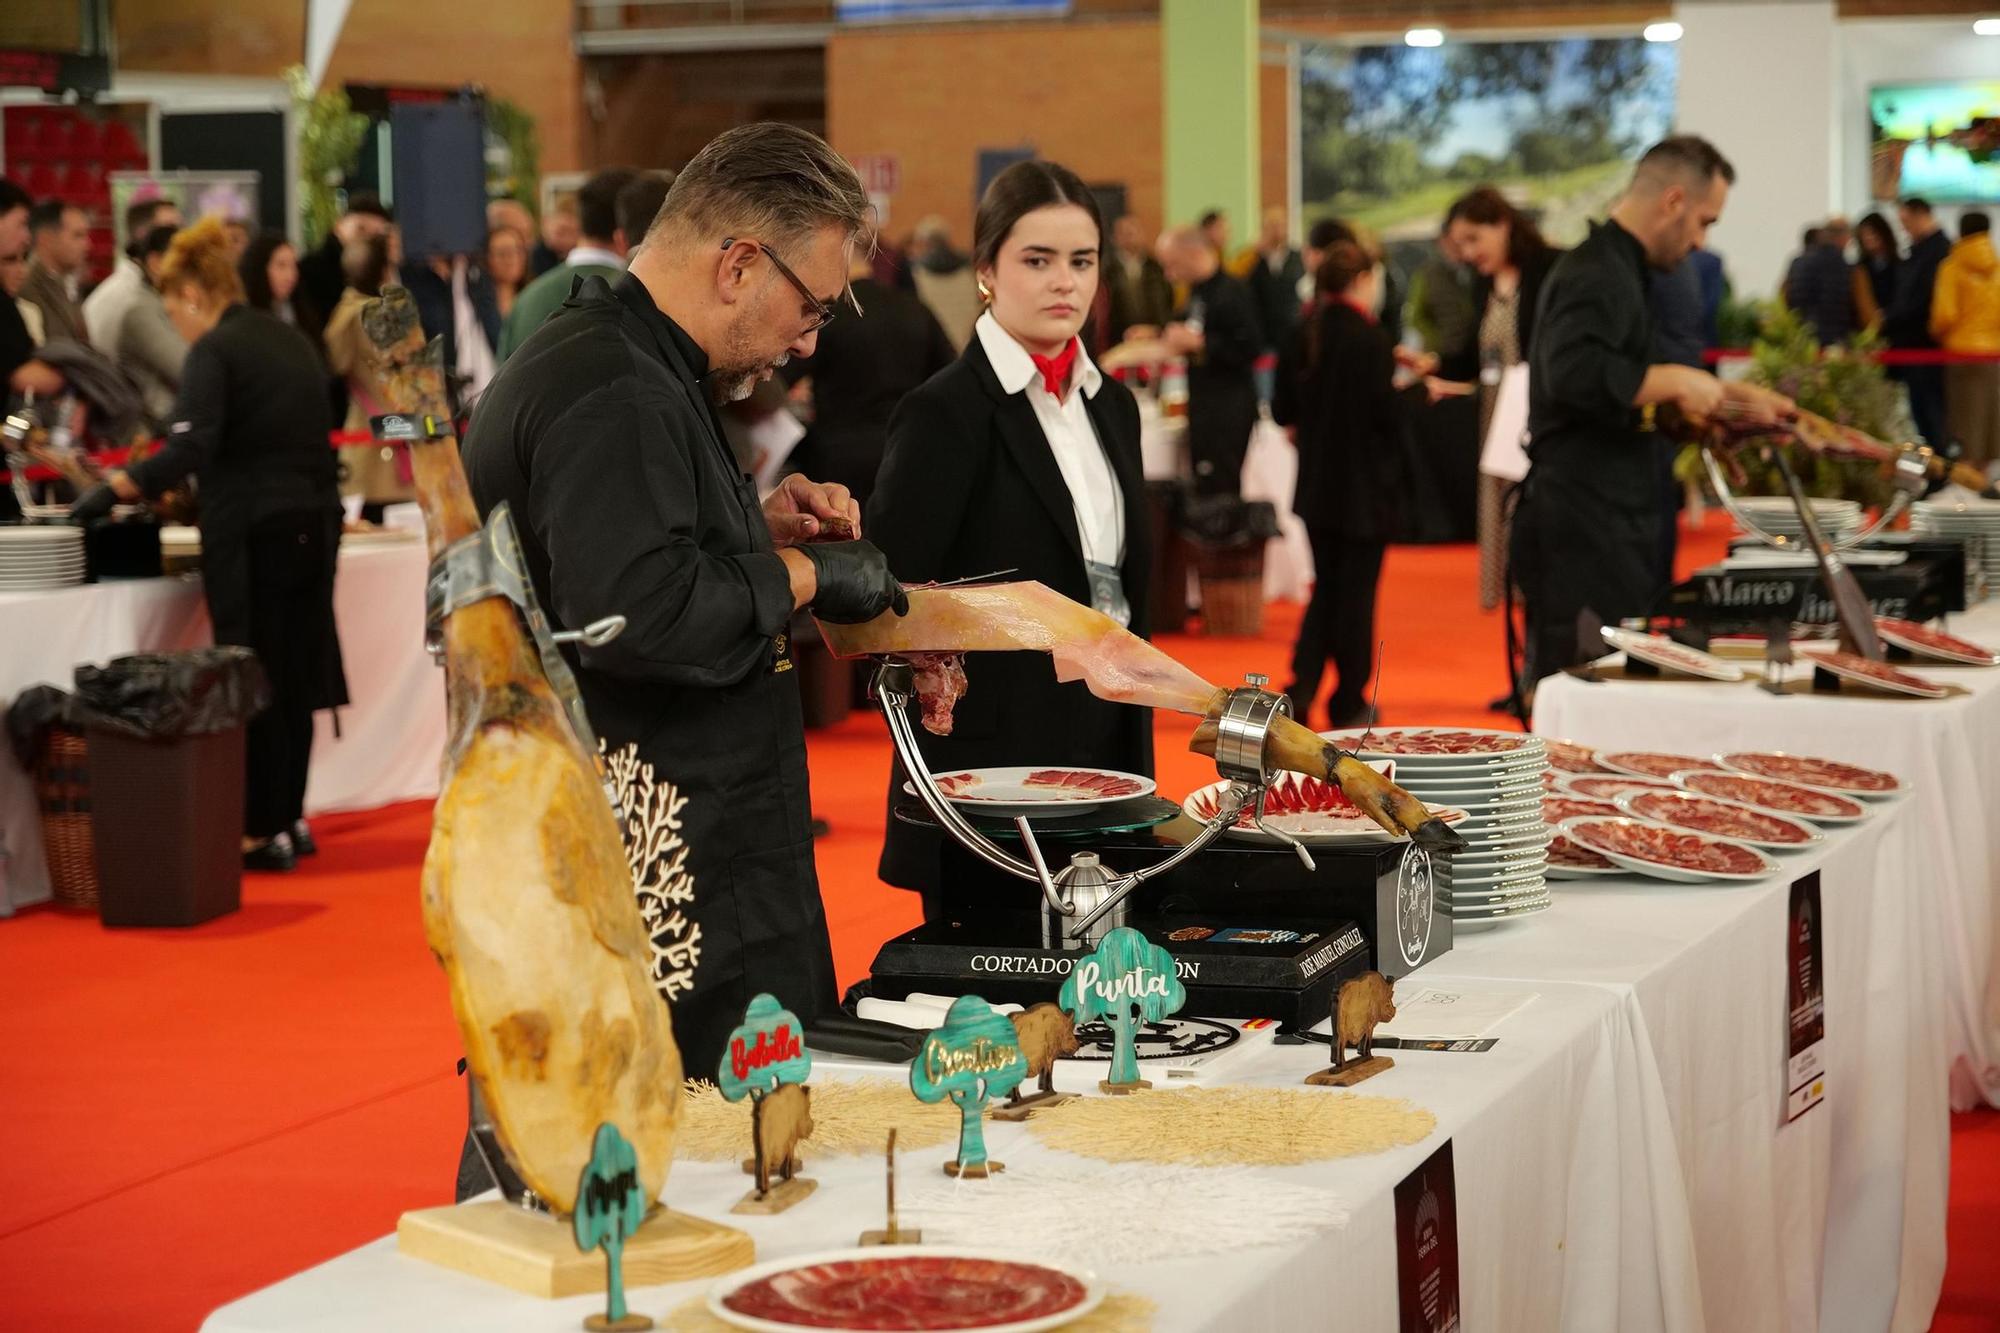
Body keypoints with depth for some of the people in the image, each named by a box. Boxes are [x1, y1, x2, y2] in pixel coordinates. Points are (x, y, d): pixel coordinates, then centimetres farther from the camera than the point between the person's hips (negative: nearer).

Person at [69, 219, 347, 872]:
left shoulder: (214, 352, -11)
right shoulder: (290, 340, 14)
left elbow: (191, 447, -24)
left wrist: (112, 490, -23)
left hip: (252, 531, -8)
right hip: (313, 521, 8)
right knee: (296, 677, 13)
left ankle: (264, 832, 1)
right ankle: (291, 818, 20)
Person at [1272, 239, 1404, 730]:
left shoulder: (1301, 335, 1)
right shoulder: (1369, 337, -16)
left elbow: (1282, 411, 4)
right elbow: (1387, 411, -18)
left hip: (1316, 483, 5)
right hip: (1365, 484, -5)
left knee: (1326, 587, 16)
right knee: (1357, 591, 5)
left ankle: (1301, 688, 1)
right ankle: (1349, 703, 12)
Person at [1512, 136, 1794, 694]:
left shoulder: (1613, 270, 20)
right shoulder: (1597, 276, -14)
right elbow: (1574, 373, -33)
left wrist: (1726, 394, 28)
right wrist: (1677, 381, -22)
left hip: (1604, 528, 11)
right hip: (1583, 534, -11)